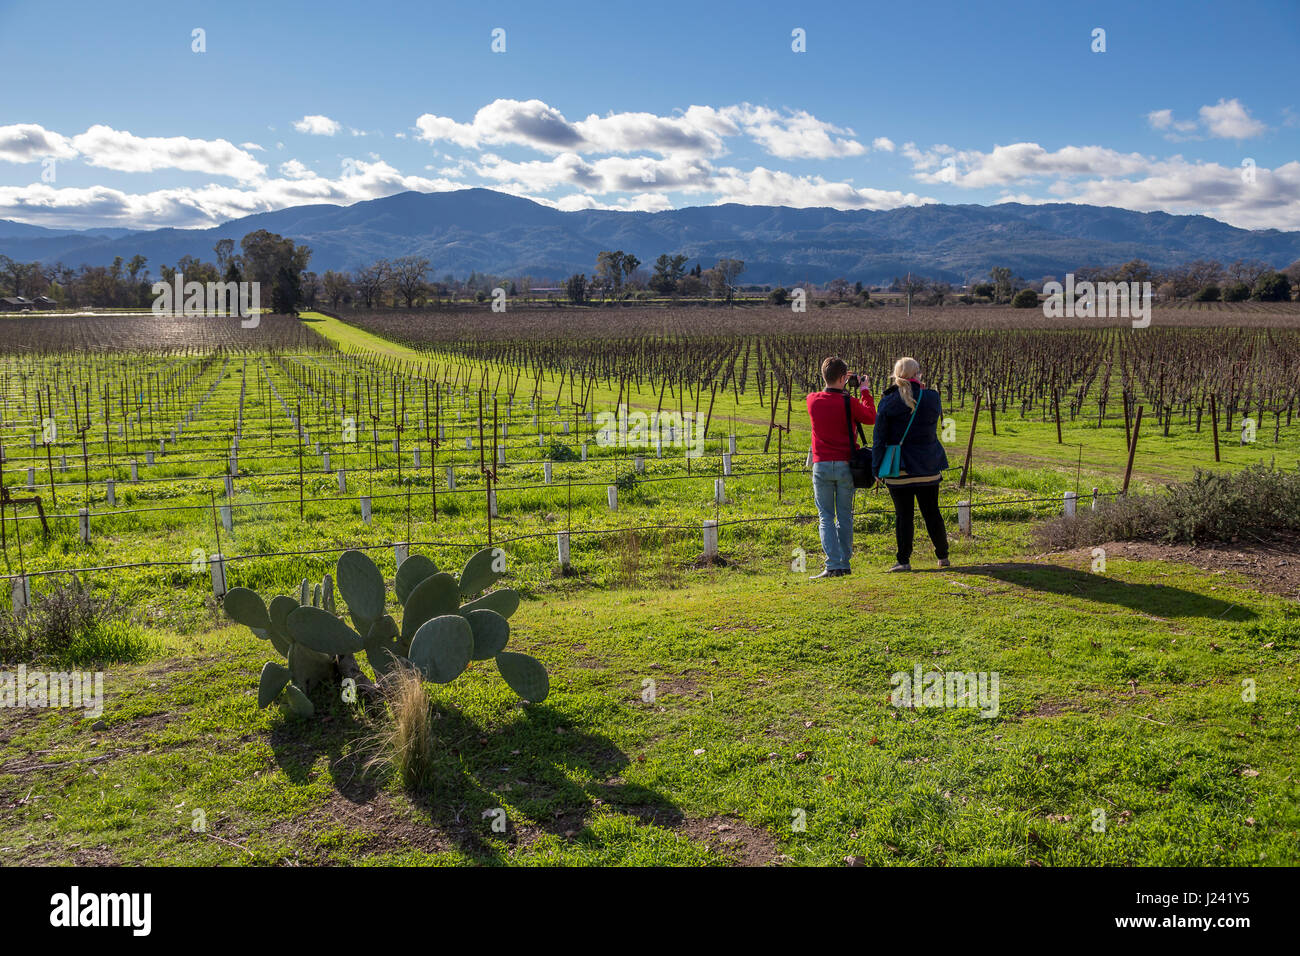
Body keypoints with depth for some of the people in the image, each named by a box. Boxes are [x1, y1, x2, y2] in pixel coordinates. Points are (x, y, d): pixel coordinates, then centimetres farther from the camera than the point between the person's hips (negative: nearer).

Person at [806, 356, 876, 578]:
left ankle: (833, 565, -8)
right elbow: (870, 418, 6)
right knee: (844, 516, 12)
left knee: (825, 517, 3)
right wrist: (864, 391, 13)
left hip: (821, 466, 1)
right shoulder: (849, 402, -9)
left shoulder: (813, 400, -2)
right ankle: (844, 563, 16)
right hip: (845, 464, 0)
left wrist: (841, 389, 21)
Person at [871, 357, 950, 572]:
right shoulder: (932, 399, -2)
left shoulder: (888, 402, -8)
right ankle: (943, 556, 22)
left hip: (899, 468, -2)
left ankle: (904, 560, 6)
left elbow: (879, 437, -7)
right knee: (931, 513, 14)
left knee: (903, 515, 4)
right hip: (928, 468, 2)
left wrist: (877, 468, -1)